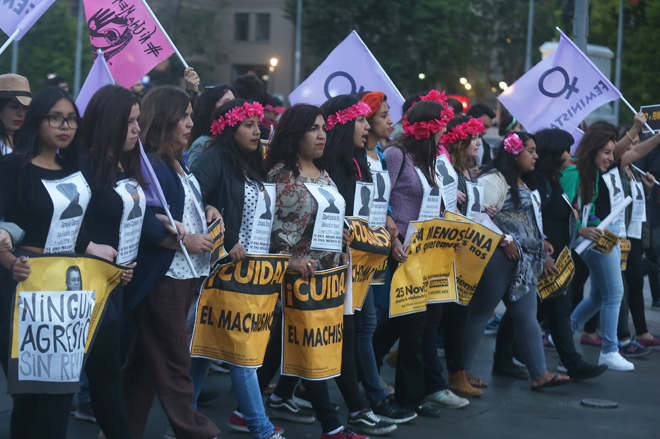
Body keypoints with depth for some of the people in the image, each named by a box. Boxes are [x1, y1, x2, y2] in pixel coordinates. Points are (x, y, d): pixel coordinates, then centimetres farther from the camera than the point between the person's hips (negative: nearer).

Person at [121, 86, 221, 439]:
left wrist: (206, 210, 8)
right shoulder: (148, 164, -13)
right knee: (174, 363, -3)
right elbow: (145, 222, -22)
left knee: (146, 360, 14)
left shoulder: (178, 162, 16)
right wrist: (186, 241, -18)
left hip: (186, 273, 10)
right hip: (160, 275, -10)